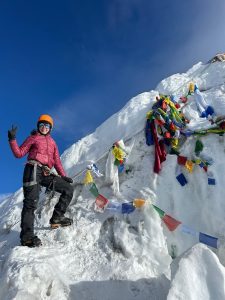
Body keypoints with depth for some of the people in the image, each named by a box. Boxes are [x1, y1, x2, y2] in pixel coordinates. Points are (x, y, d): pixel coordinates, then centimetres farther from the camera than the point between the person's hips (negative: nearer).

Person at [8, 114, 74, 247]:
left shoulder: (52, 142, 25)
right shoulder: (33, 138, 14)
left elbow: (57, 161, 19)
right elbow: (19, 153, 6)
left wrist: (63, 176, 9)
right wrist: (12, 139, -7)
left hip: (46, 174, 5)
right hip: (33, 170, -5)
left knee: (69, 189, -3)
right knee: (31, 201, -15)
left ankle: (57, 218, 0)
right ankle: (27, 236, -14)